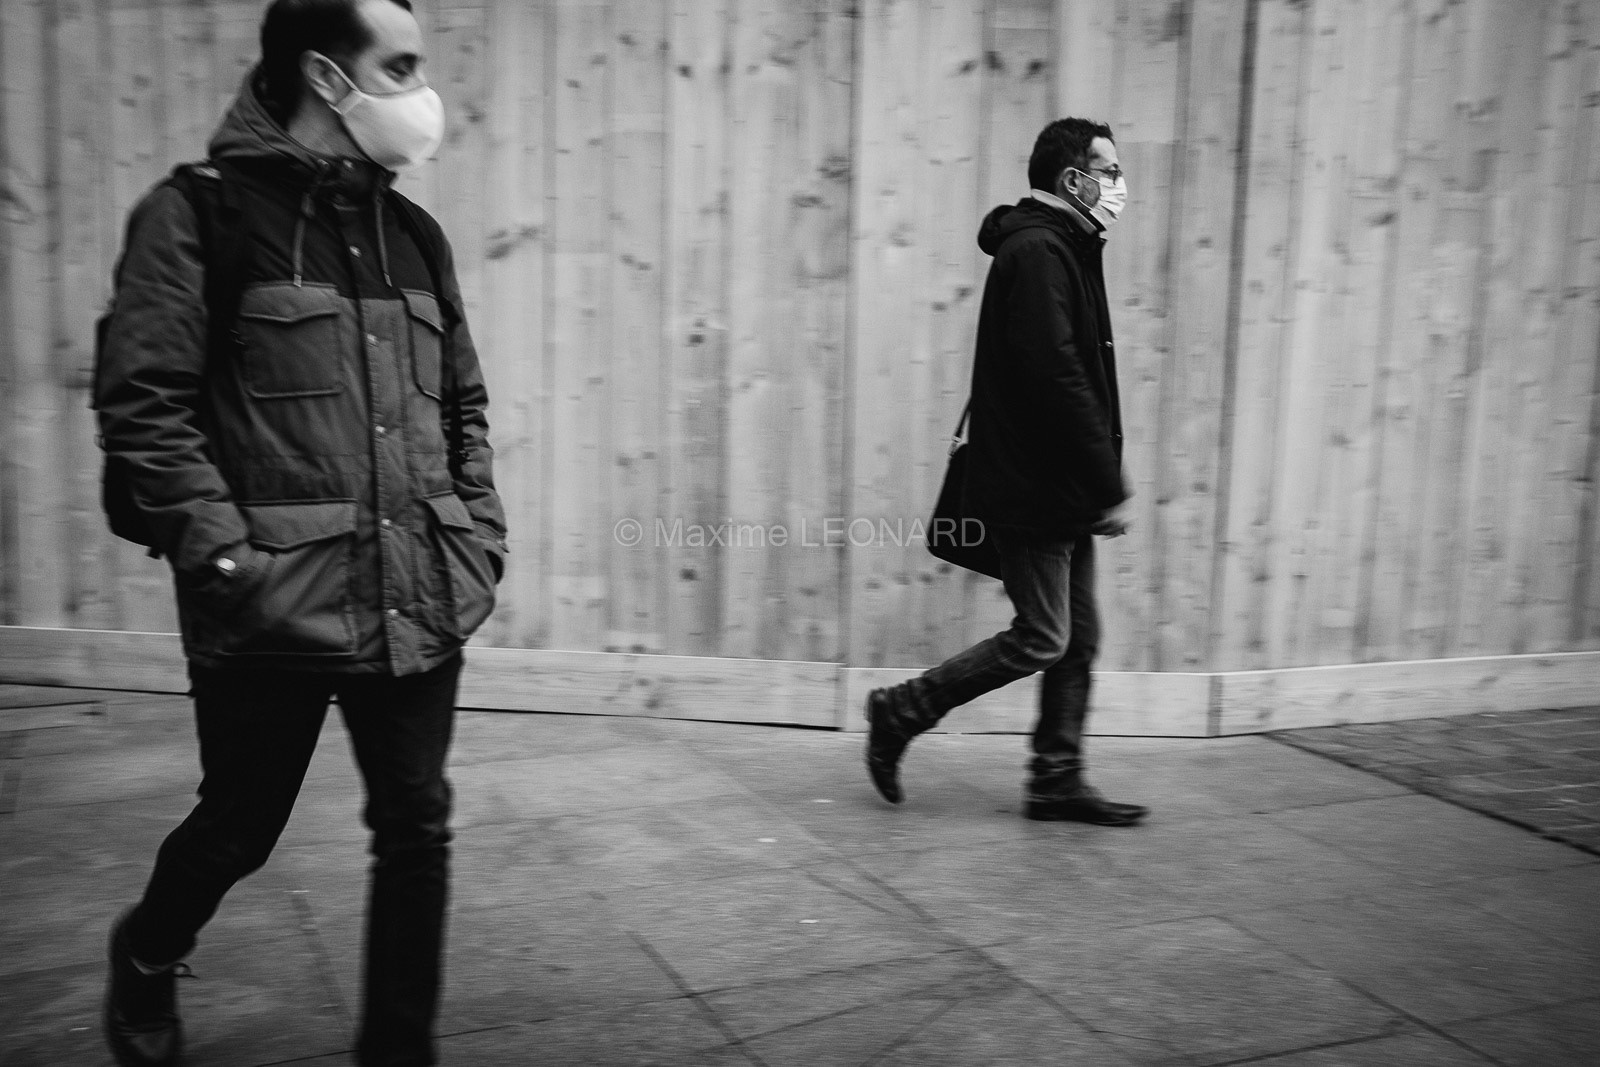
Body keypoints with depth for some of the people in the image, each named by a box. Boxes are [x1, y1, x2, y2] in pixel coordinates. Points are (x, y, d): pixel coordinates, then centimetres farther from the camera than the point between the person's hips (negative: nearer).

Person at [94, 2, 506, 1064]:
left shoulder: (412, 233, 12)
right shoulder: (202, 213, -6)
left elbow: (464, 404, 18)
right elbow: (142, 399, -11)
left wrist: (480, 536, 8)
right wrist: (226, 551, -17)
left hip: (421, 600, 5)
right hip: (276, 603, -4)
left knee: (418, 829, 7)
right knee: (239, 829, 13)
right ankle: (147, 957, 45)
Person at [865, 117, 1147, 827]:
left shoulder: (1058, 249, 18)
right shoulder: (1038, 253, -15)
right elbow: (1060, 382, -23)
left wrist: (1098, 487, 16)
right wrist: (1109, 489, -19)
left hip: (1060, 493, 10)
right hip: (1035, 491, -10)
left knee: (1078, 639, 12)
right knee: (1041, 639, -4)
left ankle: (1057, 781, 21)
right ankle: (900, 713, 9)